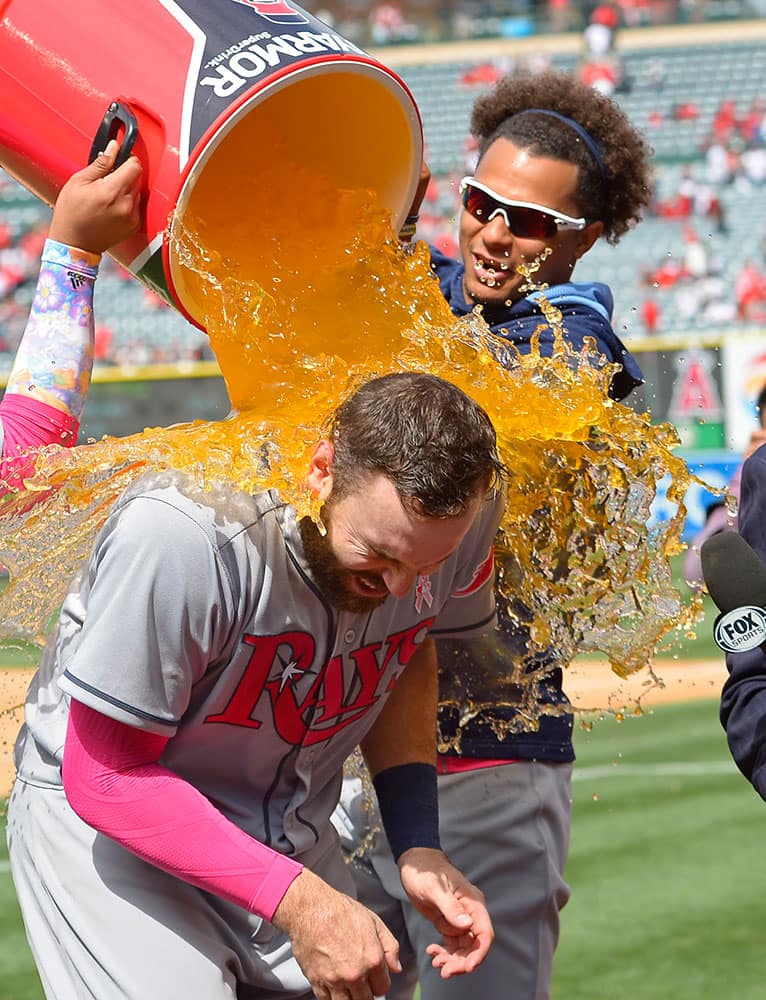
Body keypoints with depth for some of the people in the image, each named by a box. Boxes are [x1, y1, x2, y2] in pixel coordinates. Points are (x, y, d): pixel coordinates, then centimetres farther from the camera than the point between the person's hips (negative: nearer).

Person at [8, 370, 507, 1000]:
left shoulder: (461, 516, -15)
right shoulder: (184, 532, -33)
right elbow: (107, 778, -24)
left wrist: (419, 846, -4)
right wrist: (297, 899, -29)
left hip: (292, 836, 5)